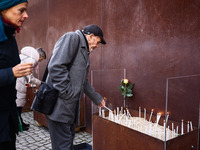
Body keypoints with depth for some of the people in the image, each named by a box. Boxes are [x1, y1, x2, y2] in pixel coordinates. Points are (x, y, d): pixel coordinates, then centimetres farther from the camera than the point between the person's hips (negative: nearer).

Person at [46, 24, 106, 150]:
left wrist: (98, 99, 33)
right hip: (60, 103, -10)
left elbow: (84, 82, 29)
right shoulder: (72, 38, -7)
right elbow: (56, 66, -22)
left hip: (71, 105, 10)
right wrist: (66, 93, -19)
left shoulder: (84, 52, 22)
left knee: (69, 140, 18)